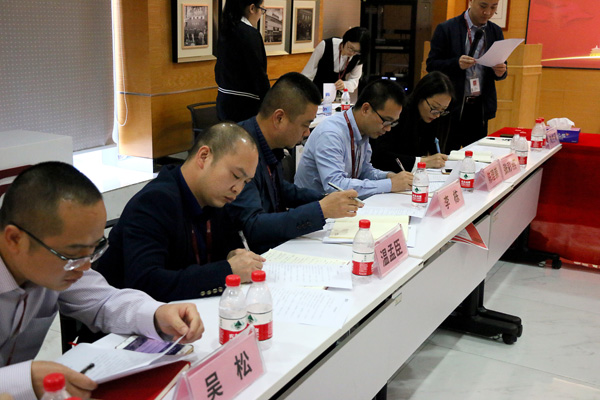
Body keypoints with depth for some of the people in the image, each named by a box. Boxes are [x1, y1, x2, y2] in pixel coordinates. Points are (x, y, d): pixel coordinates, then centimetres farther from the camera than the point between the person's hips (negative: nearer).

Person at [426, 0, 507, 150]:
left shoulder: (496, 32, 9)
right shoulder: (446, 29, -4)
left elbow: (501, 67, 14)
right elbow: (431, 65, -5)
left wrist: (500, 71, -11)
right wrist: (457, 64, -23)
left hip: (480, 109, 4)